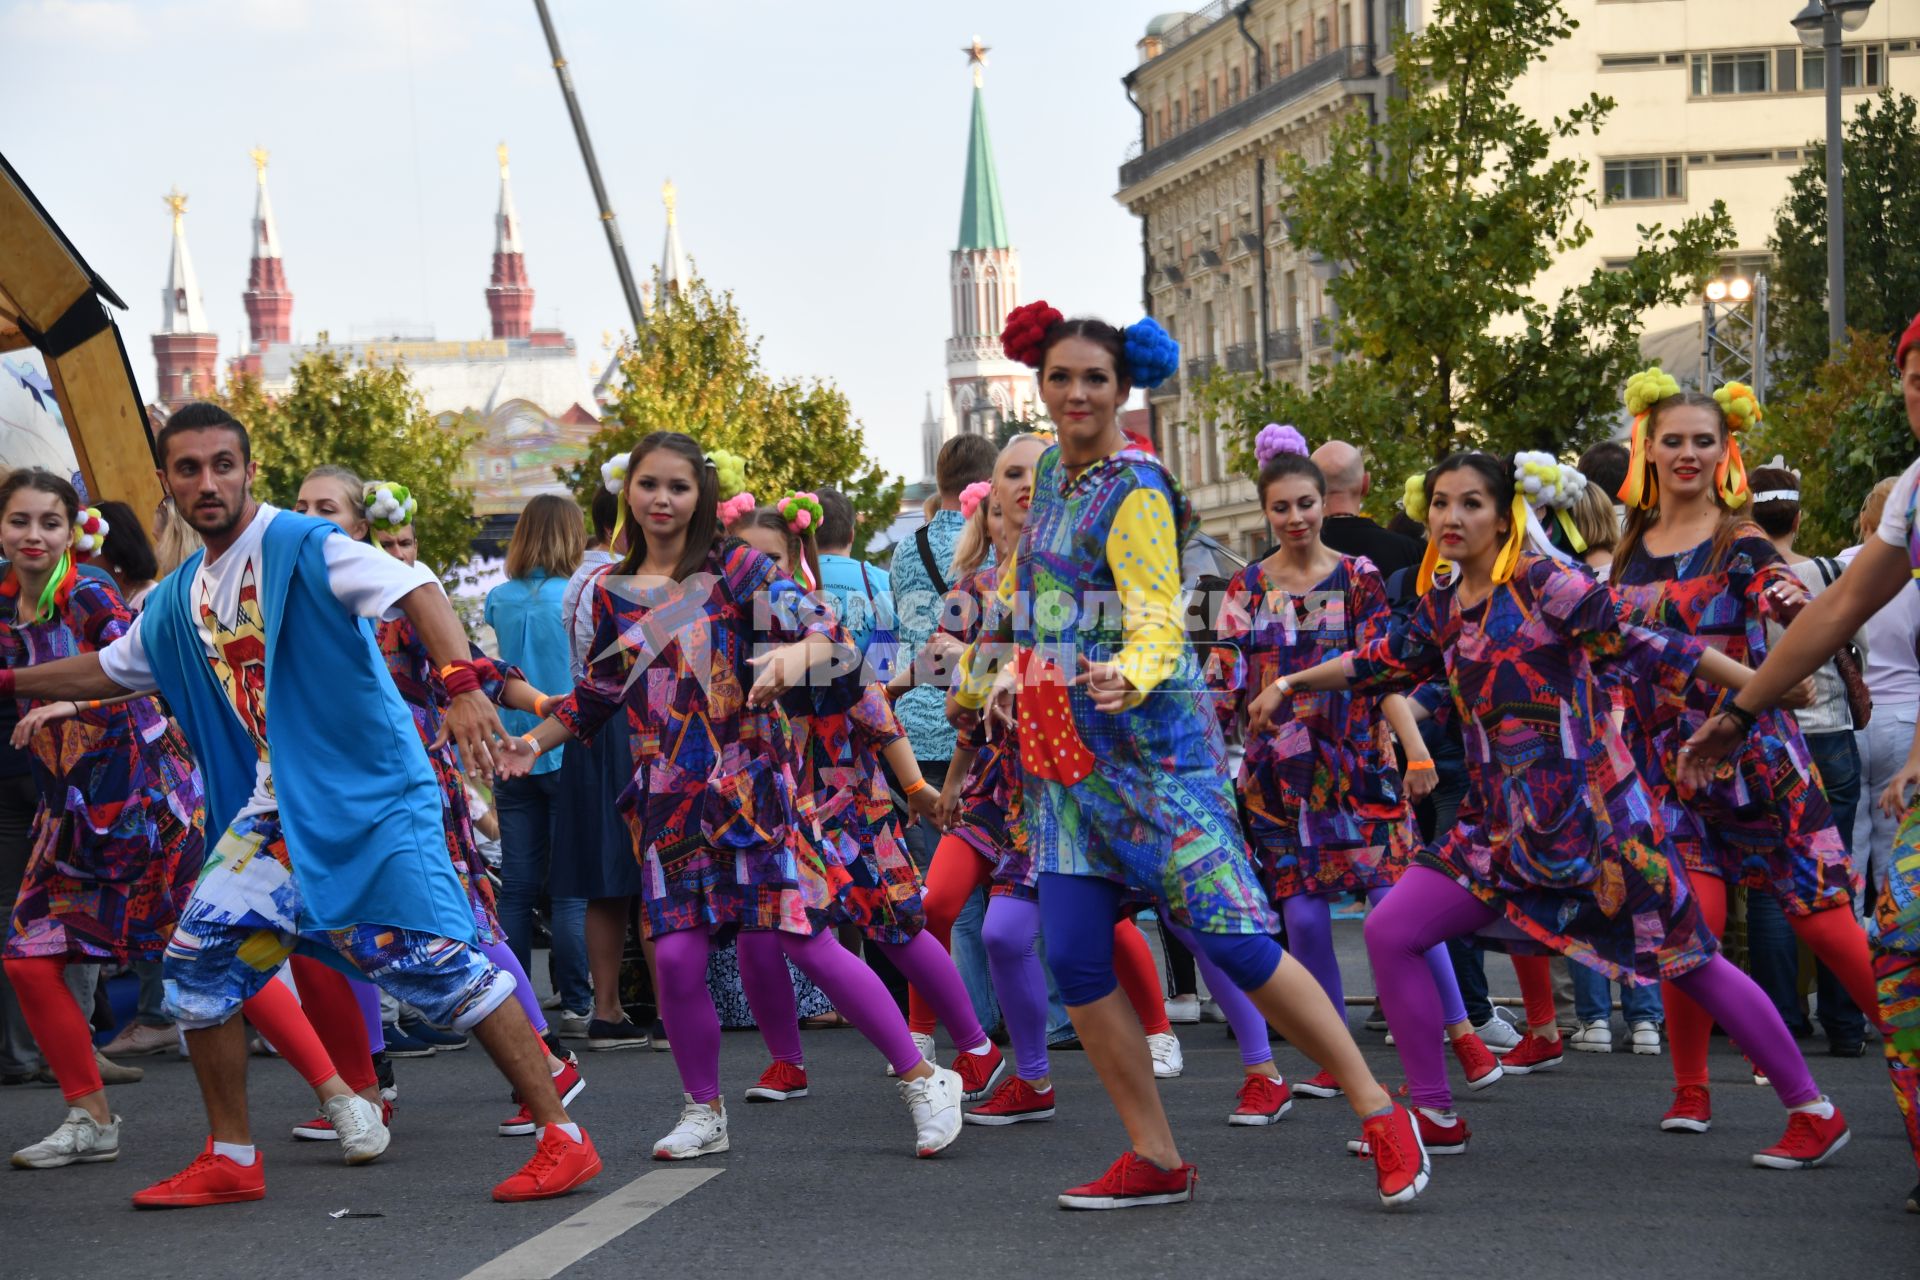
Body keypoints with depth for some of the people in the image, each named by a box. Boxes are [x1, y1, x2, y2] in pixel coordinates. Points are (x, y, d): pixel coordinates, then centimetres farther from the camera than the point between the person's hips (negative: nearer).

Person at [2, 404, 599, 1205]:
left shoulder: (303, 546, -11)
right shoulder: (179, 600, 12)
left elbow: (416, 590, -26)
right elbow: (108, 670, 30)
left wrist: (462, 683, -41)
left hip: (375, 795, -7)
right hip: (277, 807, 7)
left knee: (439, 959, -15)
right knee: (200, 957, 3)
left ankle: (563, 1138, -9)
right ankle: (230, 1162, 16)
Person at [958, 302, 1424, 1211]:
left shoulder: (1134, 494, -11)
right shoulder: (1052, 472, 13)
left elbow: (1158, 622, -20)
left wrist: (1127, 676, -40)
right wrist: (1000, 675, 13)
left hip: (1152, 743, -8)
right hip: (1067, 753, 8)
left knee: (1232, 939, -13)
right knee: (1074, 957, -1)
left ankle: (1380, 1115, -1)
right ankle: (1155, 1162, 9)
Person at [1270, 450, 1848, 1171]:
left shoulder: (1542, 583, -13)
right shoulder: (1444, 605, 8)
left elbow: (1644, 648, -10)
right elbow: (1385, 661, 24)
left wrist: (1763, 685, -11)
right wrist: (1291, 684, 29)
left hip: (1591, 812, -7)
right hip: (1503, 824, 7)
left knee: (1685, 961, 0)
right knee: (1389, 934, -2)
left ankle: (1813, 1113, 13)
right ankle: (1435, 1117, 10)